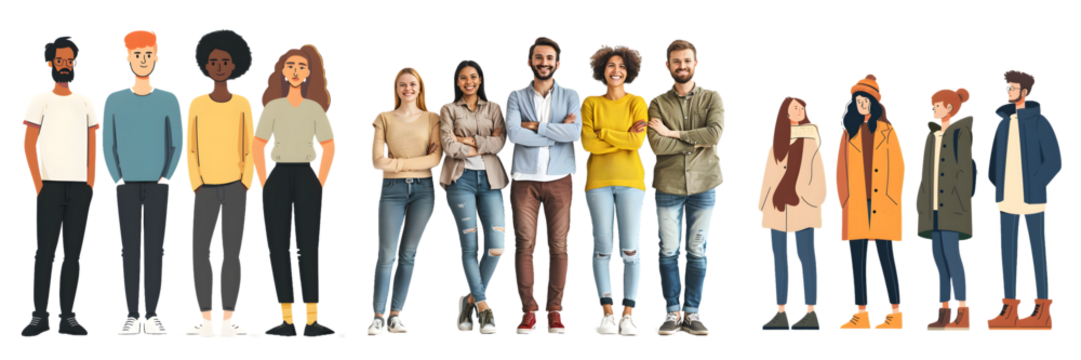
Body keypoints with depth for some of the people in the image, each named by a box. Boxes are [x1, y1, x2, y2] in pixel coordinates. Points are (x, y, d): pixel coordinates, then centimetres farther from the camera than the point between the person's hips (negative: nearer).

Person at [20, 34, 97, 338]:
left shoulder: (86, 102, 14)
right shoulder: (39, 101, 4)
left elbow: (92, 146, 11)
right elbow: (28, 147, -2)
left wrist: (91, 183, -1)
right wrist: (38, 185, -11)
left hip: (80, 187, 3)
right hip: (50, 186, -3)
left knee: (73, 251, 2)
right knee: (44, 250, -6)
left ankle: (68, 317, 4)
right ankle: (39, 317, -4)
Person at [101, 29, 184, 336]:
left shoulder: (169, 100, 3)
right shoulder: (113, 101, 3)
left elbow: (177, 145, 3)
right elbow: (107, 147, 3)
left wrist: (166, 179, -8)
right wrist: (117, 182, -6)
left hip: (157, 187, 0)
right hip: (127, 188, 0)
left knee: (155, 251, -1)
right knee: (129, 251, 0)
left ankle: (152, 316, 5)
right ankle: (132, 317, 5)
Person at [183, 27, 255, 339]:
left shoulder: (243, 104, 3)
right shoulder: (195, 105, 3)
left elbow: (251, 149, 4)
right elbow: (190, 151, 3)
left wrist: (245, 185, -6)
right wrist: (196, 186, -7)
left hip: (235, 189, 0)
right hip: (205, 191, 0)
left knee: (232, 253, -5)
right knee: (200, 253, -8)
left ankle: (228, 321, 1)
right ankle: (205, 322, -2)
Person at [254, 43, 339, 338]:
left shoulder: (316, 109, 7)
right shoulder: (272, 107, 4)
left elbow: (330, 148, 13)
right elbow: (258, 148, 5)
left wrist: (321, 182, 4)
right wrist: (264, 184, -2)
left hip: (307, 181, 0)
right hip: (278, 179, 0)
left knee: (309, 249, -2)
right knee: (278, 249, -2)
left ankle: (311, 321, -2)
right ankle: (286, 321, 0)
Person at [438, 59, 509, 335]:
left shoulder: (494, 108, 16)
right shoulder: (448, 109, 11)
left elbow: (500, 143, 0)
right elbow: (449, 147, -3)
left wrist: (468, 141, -7)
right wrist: (484, 146, -2)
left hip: (490, 179, 2)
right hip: (460, 178, -1)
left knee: (497, 246, -11)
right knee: (469, 246, -5)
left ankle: (472, 299, 8)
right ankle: (484, 308, 0)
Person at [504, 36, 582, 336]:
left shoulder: (571, 96, 9)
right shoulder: (516, 97, 7)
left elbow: (575, 132, -10)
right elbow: (513, 134, -10)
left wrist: (535, 126, -8)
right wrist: (557, 131, -8)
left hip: (559, 179, 0)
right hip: (524, 180, 0)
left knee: (559, 246, -2)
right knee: (525, 245, -4)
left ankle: (554, 311, 5)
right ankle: (528, 311, 2)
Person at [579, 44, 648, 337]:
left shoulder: (638, 103, 5)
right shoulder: (590, 103, 6)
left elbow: (638, 141, -9)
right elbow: (587, 143, -7)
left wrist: (603, 133, -7)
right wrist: (626, 137, -9)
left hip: (630, 180, 0)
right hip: (598, 180, 0)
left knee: (631, 247, -6)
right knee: (602, 247, -2)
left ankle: (627, 316, -2)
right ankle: (606, 315, 2)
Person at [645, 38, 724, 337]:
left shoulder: (713, 98, 4)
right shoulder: (657, 104, 3)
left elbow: (716, 134, -14)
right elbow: (655, 145, -11)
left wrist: (674, 134, -11)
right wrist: (696, 141, -11)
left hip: (704, 185, 0)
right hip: (667, 187, 0)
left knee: (698, 251, 5)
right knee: (668, 251, 1)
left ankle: (693, 312, 12)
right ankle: (672, 312, 11)